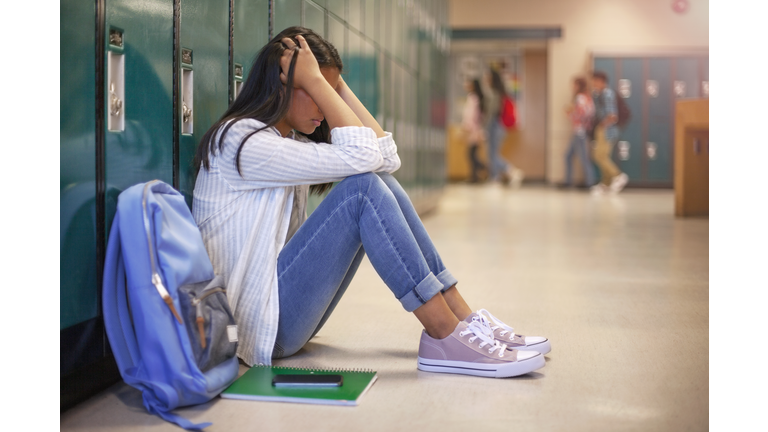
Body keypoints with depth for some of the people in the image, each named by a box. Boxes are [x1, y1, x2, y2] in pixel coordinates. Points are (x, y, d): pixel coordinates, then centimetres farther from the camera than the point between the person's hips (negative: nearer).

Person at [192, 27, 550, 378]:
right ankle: (445, 339, -22)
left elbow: (386, 158, 3)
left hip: (286, 306, 9)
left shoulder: (291, 140, 15)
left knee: (381, 182, -3)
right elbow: (359, 157, -24)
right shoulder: (239, 140, -14)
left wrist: (337, 86, 2)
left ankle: (463, 319, -7)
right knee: (362, 187, -22)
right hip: (259, 322, -9)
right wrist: (316, 80, -17)